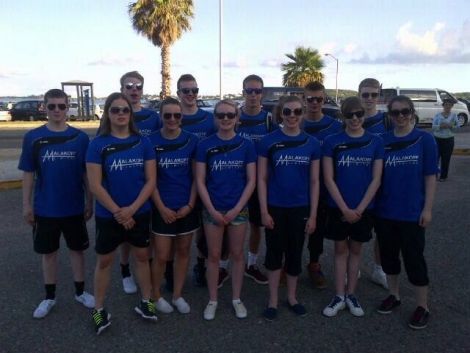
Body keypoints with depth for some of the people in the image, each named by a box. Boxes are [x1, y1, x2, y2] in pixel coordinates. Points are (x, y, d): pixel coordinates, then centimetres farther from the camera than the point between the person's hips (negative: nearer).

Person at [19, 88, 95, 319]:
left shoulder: (80, 137, -3)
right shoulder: (33, 137, -4)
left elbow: (87, 173, 1)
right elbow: (28, 173, 0)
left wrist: (89, 201, 2)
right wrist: (27, 204, -2)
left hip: (75, 207, 0)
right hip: (45, 208, 0)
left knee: (77, 249, 13)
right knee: (48, 252, 13)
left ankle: (80, 292, 29)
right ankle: (49, 297, 30)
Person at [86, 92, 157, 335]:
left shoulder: (142, 142, -2)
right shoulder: (98, 144, -8)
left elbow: (151, 180, -5)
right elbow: (95, 185, -11)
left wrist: (132, 209, -14)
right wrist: (117, 212, -14)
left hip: (140, 213, 2)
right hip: (108, 215, -2)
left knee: (142, 256, 14)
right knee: (104, 261, 11)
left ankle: (145, 302, 30)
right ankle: (98, 309, 27)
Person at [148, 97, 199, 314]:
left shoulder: (191, 141, -1)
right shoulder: (152, 142, -6)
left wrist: (190, 204, -7)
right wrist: (162, 207, -10)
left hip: (187, 207, 3)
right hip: (163, 208, -2)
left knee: (183, 251, 12)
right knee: (162, 256, 4)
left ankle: (177, 295, 29)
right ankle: (156, 296, 26)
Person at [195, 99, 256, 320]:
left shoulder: (246, 145, -2)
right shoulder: (205, 145, -3)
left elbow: (251, 181, -2)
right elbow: (200, 181, -4)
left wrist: (236, 209, -9)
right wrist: (212, 210, -11)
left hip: (238, 209, 1)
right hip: (212, 210, 0)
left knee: (237, 254, 12)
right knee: (214, 255, 10)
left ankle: (236, 298, 28)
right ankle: (212, 300, 26)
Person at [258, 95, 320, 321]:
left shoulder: (312, 143, 0)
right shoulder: (268, 141, -5)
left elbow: (314, 181, 3)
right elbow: (262, 179, -4)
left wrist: (313, 214, 0)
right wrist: (264, 211, -9)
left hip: (300, 208, 2)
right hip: (275, 208, -1)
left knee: (295, 254, 13)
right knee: (274, 253, 9)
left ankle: (292, 297, 33)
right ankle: (273, 300, 25)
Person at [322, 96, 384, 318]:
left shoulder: (375, 142, -1)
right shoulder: (332, 141, -5)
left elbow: (376, 179, -3)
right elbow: (328, 179, -7)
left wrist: (359, 209, -10)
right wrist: (345, 208, -12)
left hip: (363, 208, 1)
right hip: (338, 207, -1)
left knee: (355, 250, 12)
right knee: (340, 250, 9)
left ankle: (351, 295, 25)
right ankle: (339, 297, 19)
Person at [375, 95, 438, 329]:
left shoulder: (424, 139, -4)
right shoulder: (382, 141, 3)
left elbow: (430, 176, -4)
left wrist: (427, 208, -8)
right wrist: (372, 205, 2)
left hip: (412, 213, -3)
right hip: (385, 211, 3)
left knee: (414, 259, 4)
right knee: (388, 255, 15)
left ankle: (422, 307, 21)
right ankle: (394, 295, 34)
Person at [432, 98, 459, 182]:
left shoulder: (454, 115, 2)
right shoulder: (438, 115, 1)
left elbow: (457, 126, 1)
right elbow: (433, 126, -4)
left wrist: (451, 126, -18)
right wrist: (440, 126, -22)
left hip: (449, 140, 0)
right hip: (437, 139, 0)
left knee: (446, 158, 3)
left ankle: (443, 176, 16)